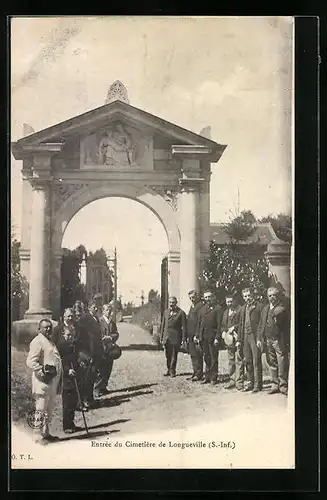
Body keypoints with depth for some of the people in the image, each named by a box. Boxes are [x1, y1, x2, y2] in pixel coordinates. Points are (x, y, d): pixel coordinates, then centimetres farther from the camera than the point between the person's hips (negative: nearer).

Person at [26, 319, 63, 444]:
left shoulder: (49, 341, 19)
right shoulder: (38, 341, -11)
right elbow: (31, 362, -20)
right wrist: (43, 372, -21)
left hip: (53, 381, 10)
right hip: (43, 382, -10)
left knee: (49, 410, 16)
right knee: (41, 409, -4)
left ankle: (46, 433, 26)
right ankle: (38, 435, 3)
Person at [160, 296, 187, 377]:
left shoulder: (181, 313, -5)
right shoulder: (166, 312, 12)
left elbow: (184, 327, -6)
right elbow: (163, 325, 15)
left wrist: (184, 339, -9)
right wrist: (161, 337, 11)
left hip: (175, 337, -4)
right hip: (166, 337, 5)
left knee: (174, 355, 2)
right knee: (167, 355, 11)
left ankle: (172, 371, 12)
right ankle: (168, 370, 24)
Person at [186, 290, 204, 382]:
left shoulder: (200, 306, -10)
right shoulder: (192, 306, 20)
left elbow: (200, 321, -16)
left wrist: (197, 335, -19)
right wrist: (187, 335, 16)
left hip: (196, 335, -9)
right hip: (190, 335, 9)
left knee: (198, 355, -5)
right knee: (193, 355, 11)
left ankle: (199, 374, -1)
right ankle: (195, 373, 17)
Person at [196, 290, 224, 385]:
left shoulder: (218, 308, -5)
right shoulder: (203, 308, 15)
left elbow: (219, 324, -9)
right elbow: (199, 323, 17)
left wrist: (217, 338, -15)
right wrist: (197, 335, 10)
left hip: (213, 337, -6)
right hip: (203, 337, 6)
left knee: (213, 358, 0)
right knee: (206, 358, 11)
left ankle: (214, 378, 8)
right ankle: (207, 377, 18)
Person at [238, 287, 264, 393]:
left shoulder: (259, 306, -3)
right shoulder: (242, 308, 18)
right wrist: (239, 338, 12)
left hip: (255, 335, -6)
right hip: (245, 336, 6)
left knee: (256, 361, -5)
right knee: (247, 361, 9)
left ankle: (258, 384, 0)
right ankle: (250, 383, 17)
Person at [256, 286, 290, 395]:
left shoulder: (282, 308, -3)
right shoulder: (265, 309, 16)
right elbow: (260, 325, 16)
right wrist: (259, 339, 9)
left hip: (279, 340, -6)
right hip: (268, 340, 6)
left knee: (282, 365, -3)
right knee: (272, 364, 10)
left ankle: (283, 386, 4)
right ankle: (275, 385, 18)